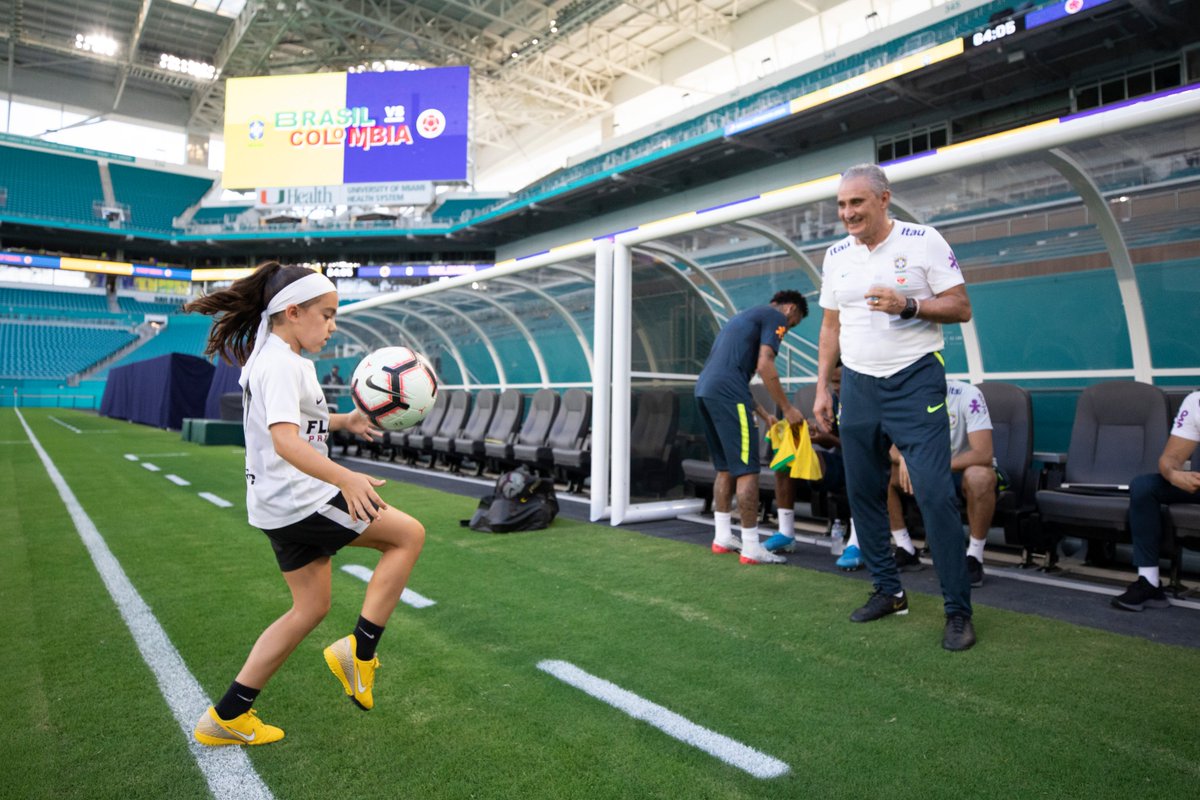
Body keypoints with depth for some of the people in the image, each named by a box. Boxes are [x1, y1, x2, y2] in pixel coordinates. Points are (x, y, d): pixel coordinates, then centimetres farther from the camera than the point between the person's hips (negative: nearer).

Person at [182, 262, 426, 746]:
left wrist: (343, 422, 19)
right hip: (300, 501, -10)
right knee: (409, 534, -4)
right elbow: (285, 440, -33)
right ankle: (359, 652, -1)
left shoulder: (270, 358, 14)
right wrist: (345, 478, -46)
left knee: (311, 607, 17)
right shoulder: (282, 365, -18)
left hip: (280, 506, 10)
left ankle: (227, 716, 23)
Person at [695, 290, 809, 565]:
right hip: (727, 391, -9)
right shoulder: (775, 317, 5)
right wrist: (787, 409, 0)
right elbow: (764, 366, -8)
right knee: (746, 470, -5)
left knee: (725, 468, 17)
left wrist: (765, 415, 29)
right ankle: (751, 548, -1)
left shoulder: (748, 316, 32)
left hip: (704, 389, 9)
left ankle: (723, 538, 20)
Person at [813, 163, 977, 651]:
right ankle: (888, 591, 22)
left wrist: (907, 305, -20)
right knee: (862, 493, 7)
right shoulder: (835, 255, 10)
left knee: (935, 494, -10)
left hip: (915, 382, -5)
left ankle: (958, 611, 3)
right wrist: (822, 388, 9)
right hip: (857, 386, 5)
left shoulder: (923, 241, -3)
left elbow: (961, 308, -3)